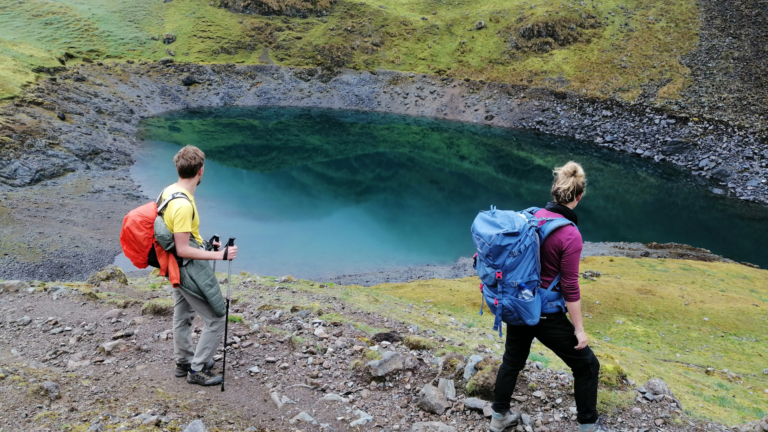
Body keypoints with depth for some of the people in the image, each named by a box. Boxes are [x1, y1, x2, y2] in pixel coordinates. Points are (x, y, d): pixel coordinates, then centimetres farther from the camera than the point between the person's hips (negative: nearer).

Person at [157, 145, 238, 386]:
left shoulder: (169, 191, -1)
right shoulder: (183, 205, -31)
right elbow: (183, 250, -28)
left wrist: (205, 244, 19)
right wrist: (219, 255, -25)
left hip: (179, 269, 10)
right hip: (191, 270, -10)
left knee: (183, 316, 24)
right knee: (216, 319, 3)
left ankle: (184, 362, 41)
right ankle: (197, 370, 14)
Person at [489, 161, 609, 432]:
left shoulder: (531, 216, -4)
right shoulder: (570, 235, -23)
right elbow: (570, 288, -19)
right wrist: (579, 329, -9)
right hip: (545, 315, -7)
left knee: (513, 360, 27)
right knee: (587, 366, 15)